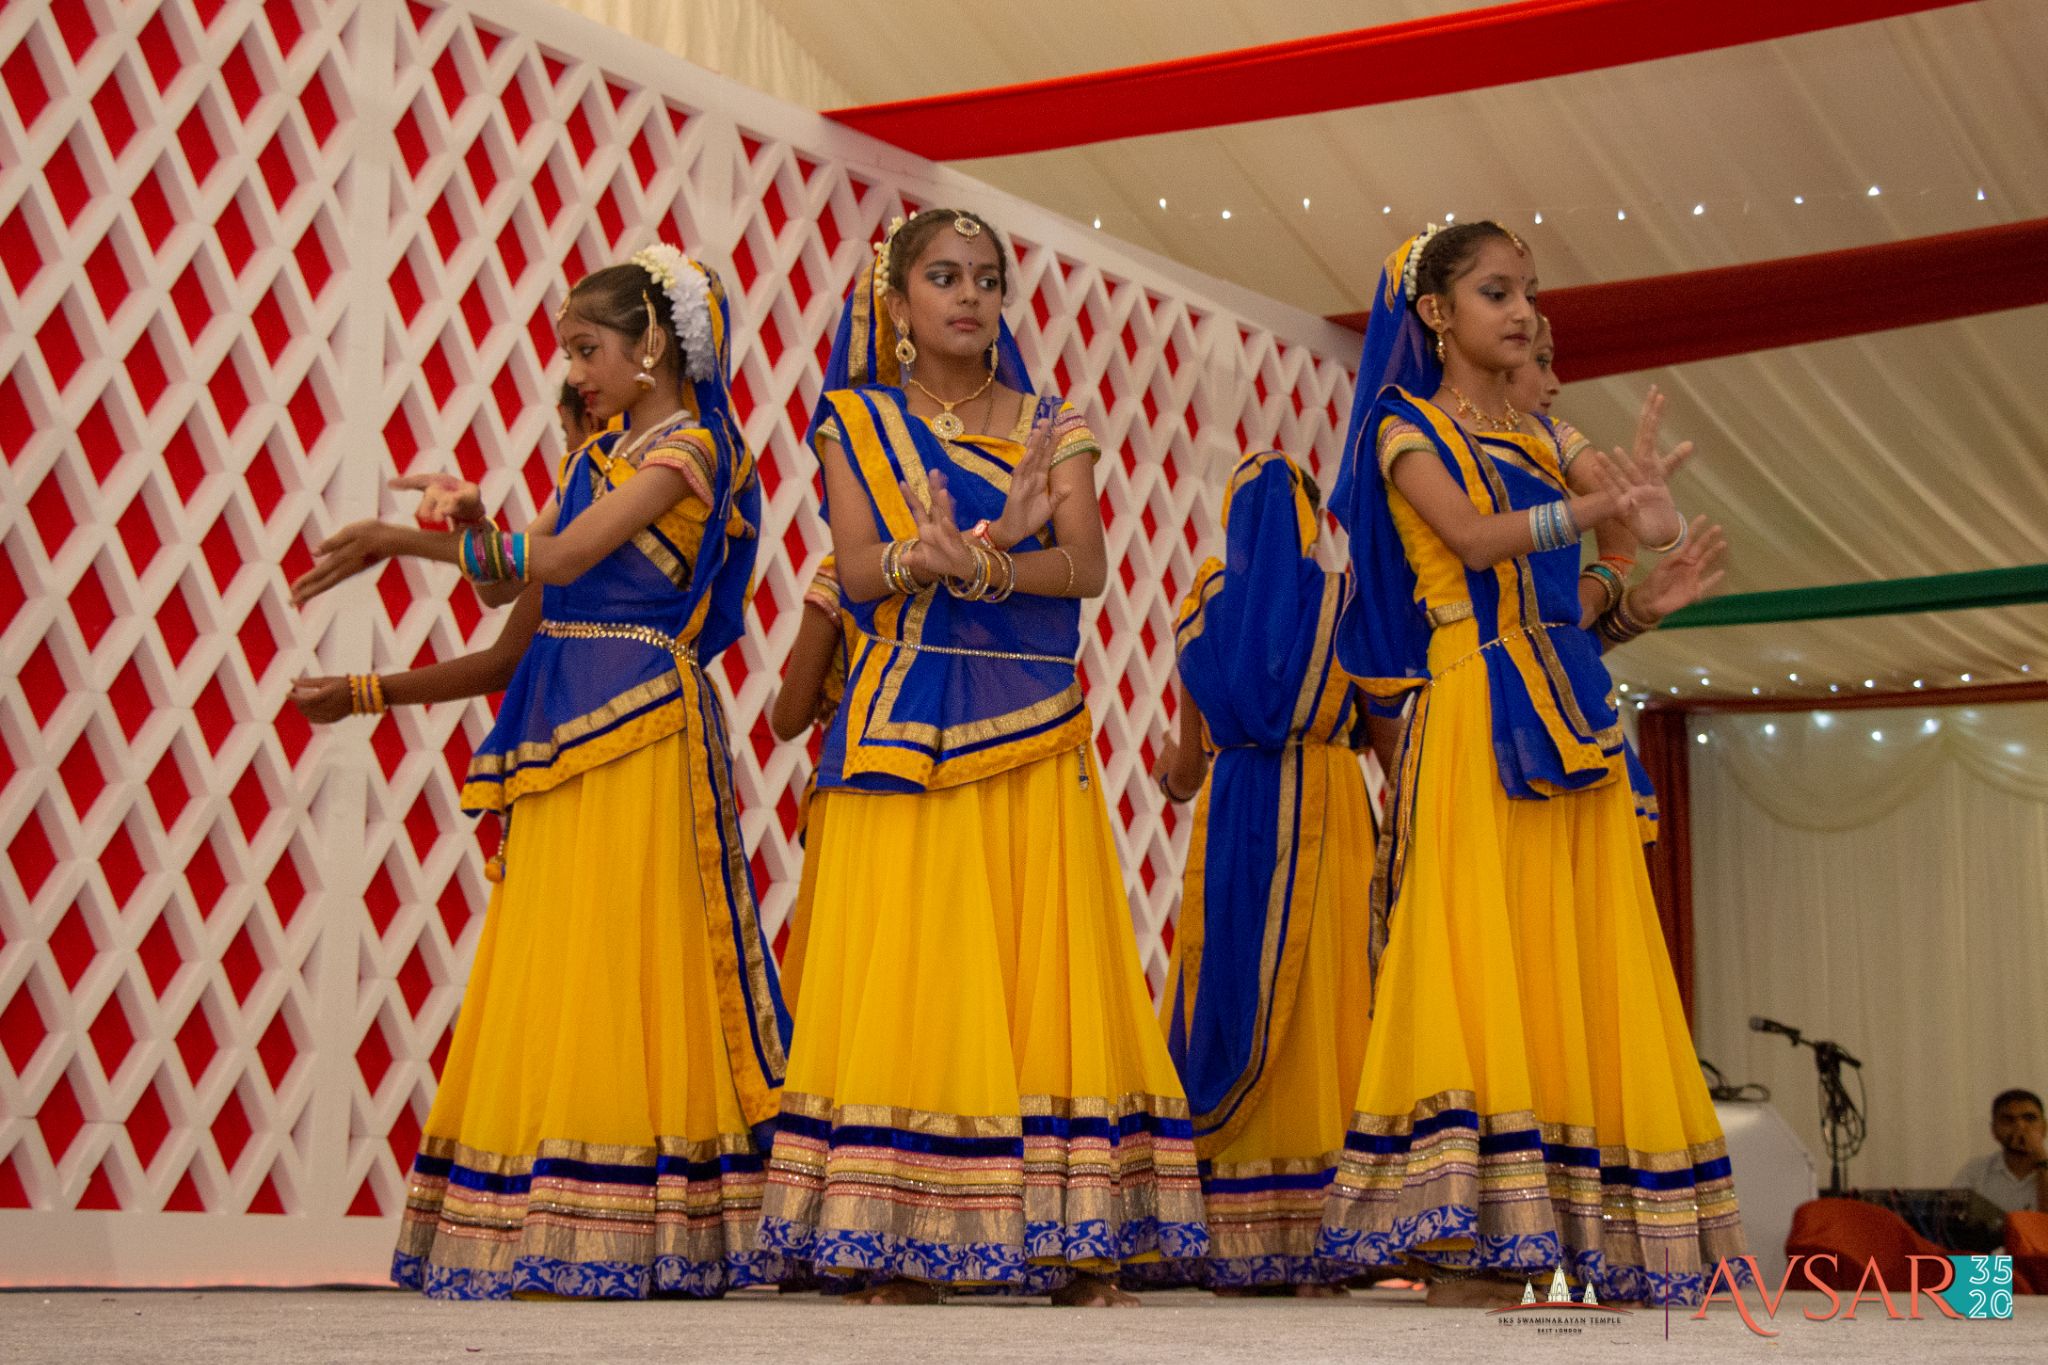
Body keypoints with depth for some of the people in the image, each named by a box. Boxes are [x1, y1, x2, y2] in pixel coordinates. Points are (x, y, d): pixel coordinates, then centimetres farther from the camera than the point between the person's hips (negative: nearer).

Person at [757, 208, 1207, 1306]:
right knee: (906, 974, -7)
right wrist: (989, 540, -23)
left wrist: (972, 562, -20)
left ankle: (1079, 1241, -3)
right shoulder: (858, 423, 10)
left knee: (1047, 971, -4)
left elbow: (1085, 565, -2)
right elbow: (858, 573, -5)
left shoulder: (1050, 426, 14)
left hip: (1033, 731, 1)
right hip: (905, 727, -1)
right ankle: (896, 1248, -4)